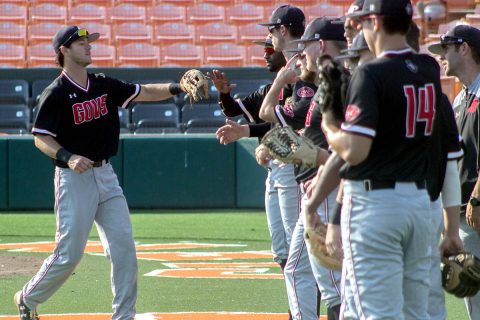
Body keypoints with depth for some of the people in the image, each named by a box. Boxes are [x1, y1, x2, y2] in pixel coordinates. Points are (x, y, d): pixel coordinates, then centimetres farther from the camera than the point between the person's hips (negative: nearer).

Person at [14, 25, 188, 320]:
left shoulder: (104, 85, 8)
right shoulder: (56, 94, -11)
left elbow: (144, 93, 8)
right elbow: (41, 139, -11)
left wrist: (177, 88, -9)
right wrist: (68, 158, -27)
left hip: (105, 174, 6)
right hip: (74, 178, -6)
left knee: (124, 246, -1)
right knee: (69, 253, -5)